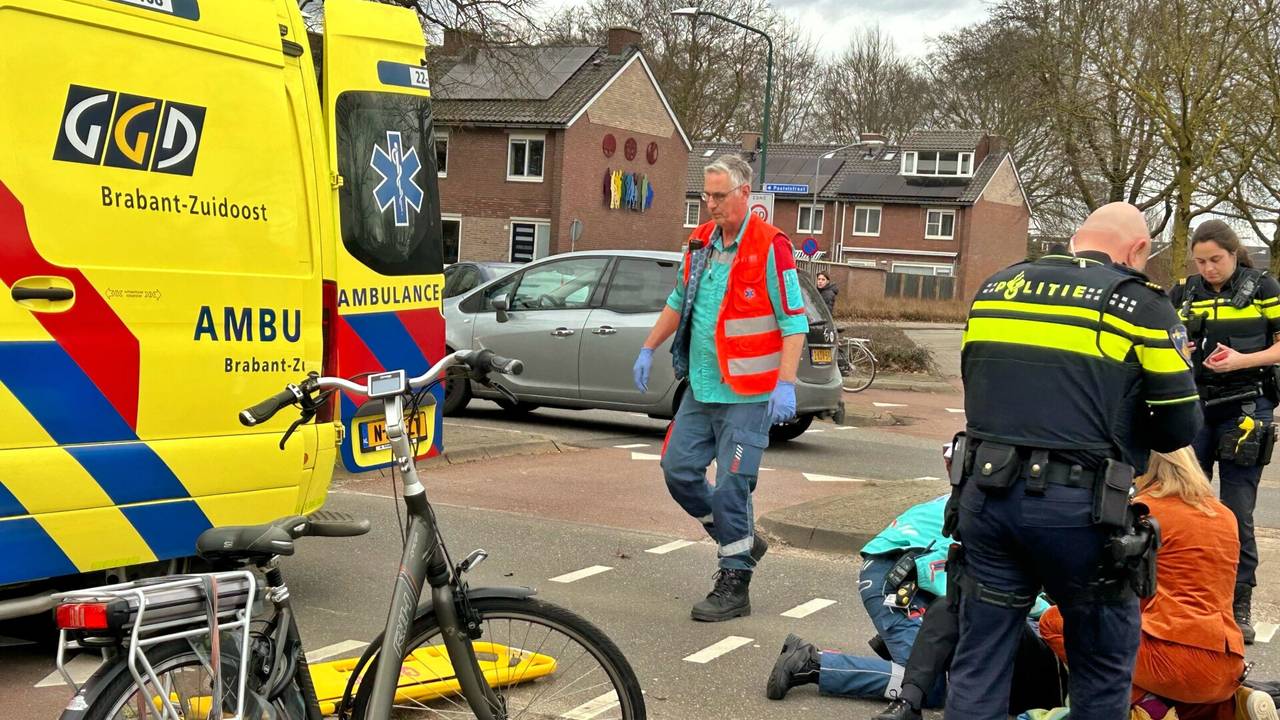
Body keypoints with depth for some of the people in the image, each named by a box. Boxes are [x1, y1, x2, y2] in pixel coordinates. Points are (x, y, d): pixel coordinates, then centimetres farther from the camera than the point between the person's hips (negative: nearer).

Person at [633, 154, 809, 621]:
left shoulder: (770, 247, -12)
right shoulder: (700, 242, 10)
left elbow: (794, 322, -13)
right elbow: (679, 301, 24)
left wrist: (786, 384, -21)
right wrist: (648, 349, 21)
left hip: (746, 395, -7)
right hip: (700, 388, 8)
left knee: (731, 486, -5)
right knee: (678, 470, 10)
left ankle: (735, 584, 8)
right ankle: (741, 541, 28)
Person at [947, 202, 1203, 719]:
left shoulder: (994, 289, 12)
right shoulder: (1140, 304, -2)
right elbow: (1179, 425, -1)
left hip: (984, 495, 4)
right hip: (1075, 507, -4)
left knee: (979, 660, 13)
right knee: (1103, 667, 14)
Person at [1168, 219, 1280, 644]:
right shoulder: (1183, 293, 9)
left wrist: (1243, 360, -16)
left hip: (1244, 411, -3)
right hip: (1194, 407, 3)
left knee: (1237, 514, -1)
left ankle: (1240, 606, 8)